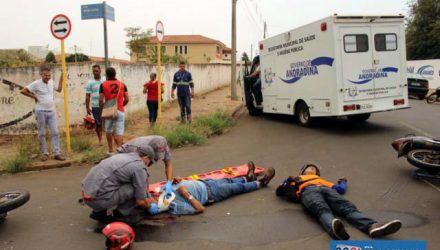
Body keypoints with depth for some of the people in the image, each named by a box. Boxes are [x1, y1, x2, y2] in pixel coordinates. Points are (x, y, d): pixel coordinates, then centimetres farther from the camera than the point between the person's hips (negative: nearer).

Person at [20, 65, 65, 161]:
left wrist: (61, 79, 17)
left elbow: (59, 90, 24)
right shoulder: (36, 84, -9)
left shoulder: (51, 82, 7)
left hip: (51, 111, 4)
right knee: (42, 134, 4)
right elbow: (23, 91, -10)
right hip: (41, 111, -4)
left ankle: (57, 153, 3)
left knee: (55, 132, 0)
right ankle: (44, 153, 14)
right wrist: (34, 96, -5)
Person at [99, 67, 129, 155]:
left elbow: (101, 100, -7)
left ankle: (110, 150, 26)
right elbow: (126, 99, 1)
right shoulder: (122, 84, 1)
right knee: (119, 131, 0)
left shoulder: (103, 85, -4)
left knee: (108, 131, 16)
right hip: (120, 111, 0)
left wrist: (101, 111, 4)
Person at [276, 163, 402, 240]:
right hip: (308, 191, -4)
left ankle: (372, 226, -55)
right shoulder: (297, 179, 38)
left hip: (326, 189, 4)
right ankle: (335, 229, -71)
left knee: (348, 207, -28)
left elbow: (340, 189, 33)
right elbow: (280, 191, 26)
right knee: (322, 209, -39)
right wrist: (289, 181, 9)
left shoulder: (322, 180, 45)